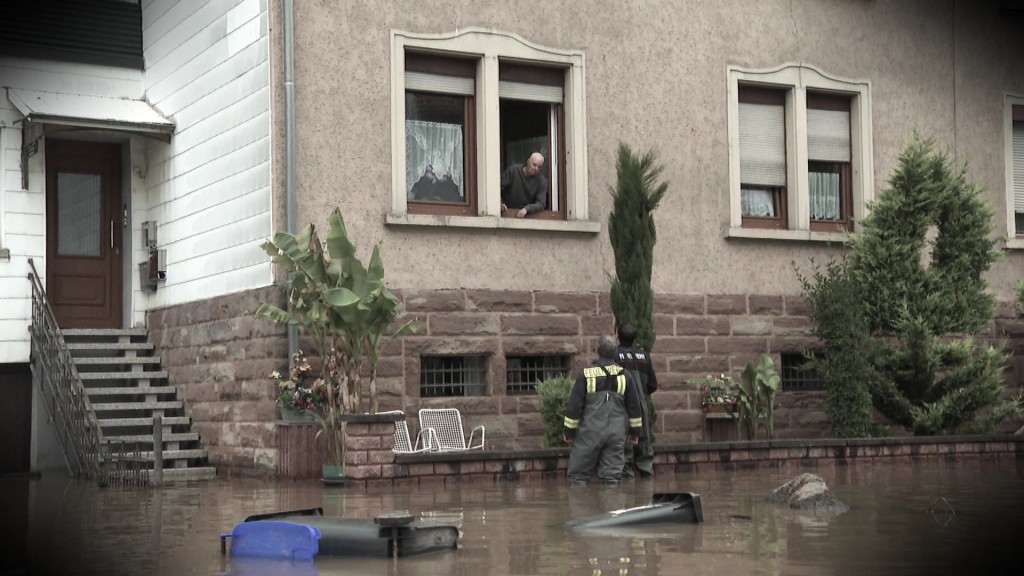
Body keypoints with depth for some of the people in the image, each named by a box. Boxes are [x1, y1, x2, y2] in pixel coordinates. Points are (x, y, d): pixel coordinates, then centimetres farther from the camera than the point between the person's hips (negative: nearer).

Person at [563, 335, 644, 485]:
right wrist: (635, 431, 20)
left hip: (590, 432, -3)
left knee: (578, 473, 4)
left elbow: (574, 405, -5)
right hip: (616, 432, 3)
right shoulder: (624, 375, 4)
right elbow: (634, 406, 10)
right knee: (612, 475, 5)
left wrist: (569, 430, 3)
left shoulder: (586, 374, -6)